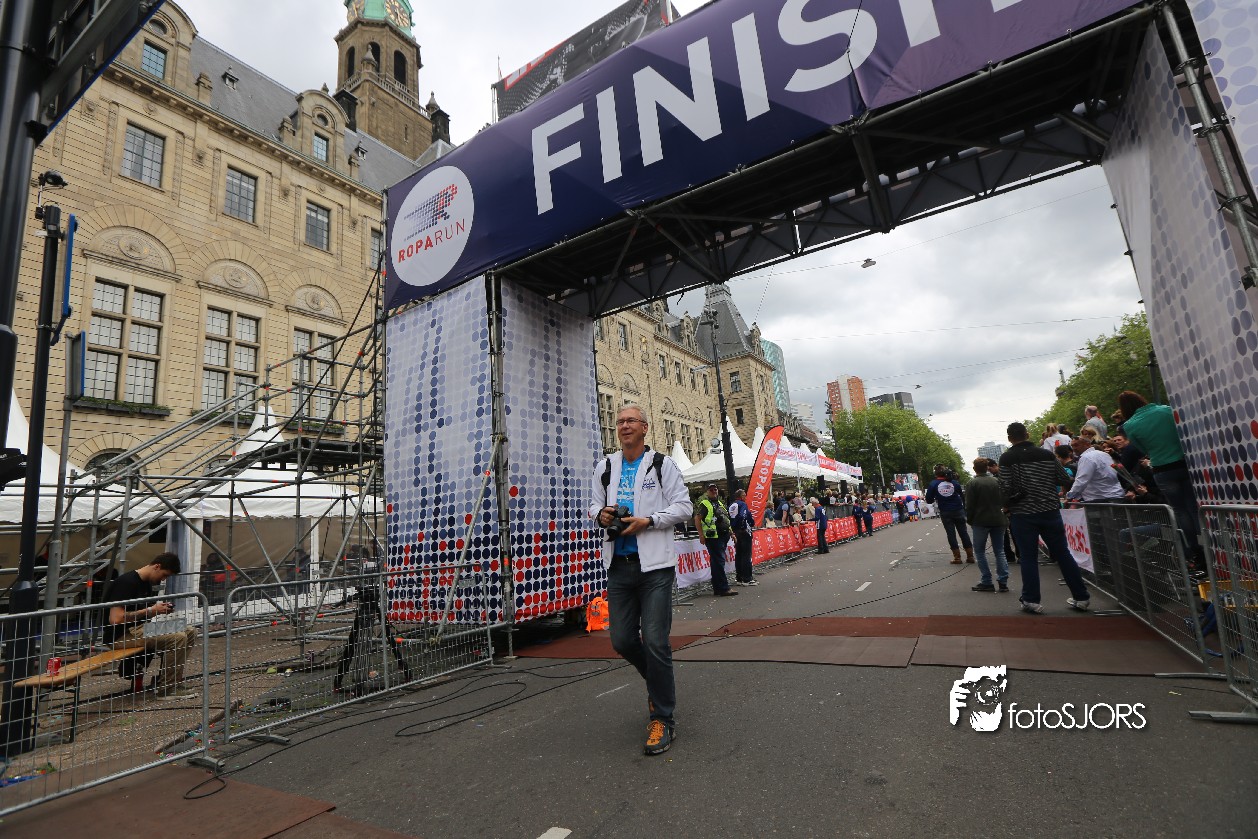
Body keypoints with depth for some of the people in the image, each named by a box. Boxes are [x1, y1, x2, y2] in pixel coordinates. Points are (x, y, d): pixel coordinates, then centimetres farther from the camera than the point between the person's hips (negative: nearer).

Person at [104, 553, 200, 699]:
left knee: (190, 632, -1)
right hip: (120, 634, -10)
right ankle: (167, 689, -11)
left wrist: (160, 609, 2)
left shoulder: (147, 583, 12)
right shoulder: (126, 582, -18)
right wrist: (150, 610, -19)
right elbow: (116, 619, -25)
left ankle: (167, 680, 6)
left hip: (139, 628, 10)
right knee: (178, 638, -25)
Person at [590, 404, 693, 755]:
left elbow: (683, 506, -1)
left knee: (655, 641, -5)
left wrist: (647, 521, -14)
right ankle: (659, 684, 38)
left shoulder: (662, 464, 0)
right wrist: (600, 514, -4)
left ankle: (662, 720, 12)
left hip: (654, 564, -4)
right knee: (622, 640, 8)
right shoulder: (605, 467, 13)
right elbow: (595, 504, 20)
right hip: (618, 564, 5)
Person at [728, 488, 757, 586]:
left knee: (738, 555, 12)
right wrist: (751, 524, -2)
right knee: (746, 555, -5)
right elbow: (745, 516, -18)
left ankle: (739, 578, 15)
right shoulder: (743, 504, -9)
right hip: (744, 532, -8)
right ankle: (747, 579, -5)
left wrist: (733, 530, 14)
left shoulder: (731, 506, 13)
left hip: (736, 533, 8)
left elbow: (730, 520, 11)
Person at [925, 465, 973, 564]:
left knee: (951, 534, 4)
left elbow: (929, 500, -6)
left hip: (945, 513, -1)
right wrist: (964, 508, 19)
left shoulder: (933, 484, -6)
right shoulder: (955, 482, -1)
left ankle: (957, 557, 2)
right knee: (963, 533, 10)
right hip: (958, 511, 2)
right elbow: (962, 496, 6)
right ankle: (970, 556, 12)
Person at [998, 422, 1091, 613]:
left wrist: (1008, 505, 5)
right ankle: (1080, 597, 20)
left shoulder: (1007, 458, -10)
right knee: (1063, 554, 12)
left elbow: (1006, 488, -13)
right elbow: (1066, 481, 3)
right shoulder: (1047, 454, 1)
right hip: (1050, 511, 3)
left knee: (1028, 557, 4)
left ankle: (1031, 600, 7)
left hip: (1022, 514, -3)